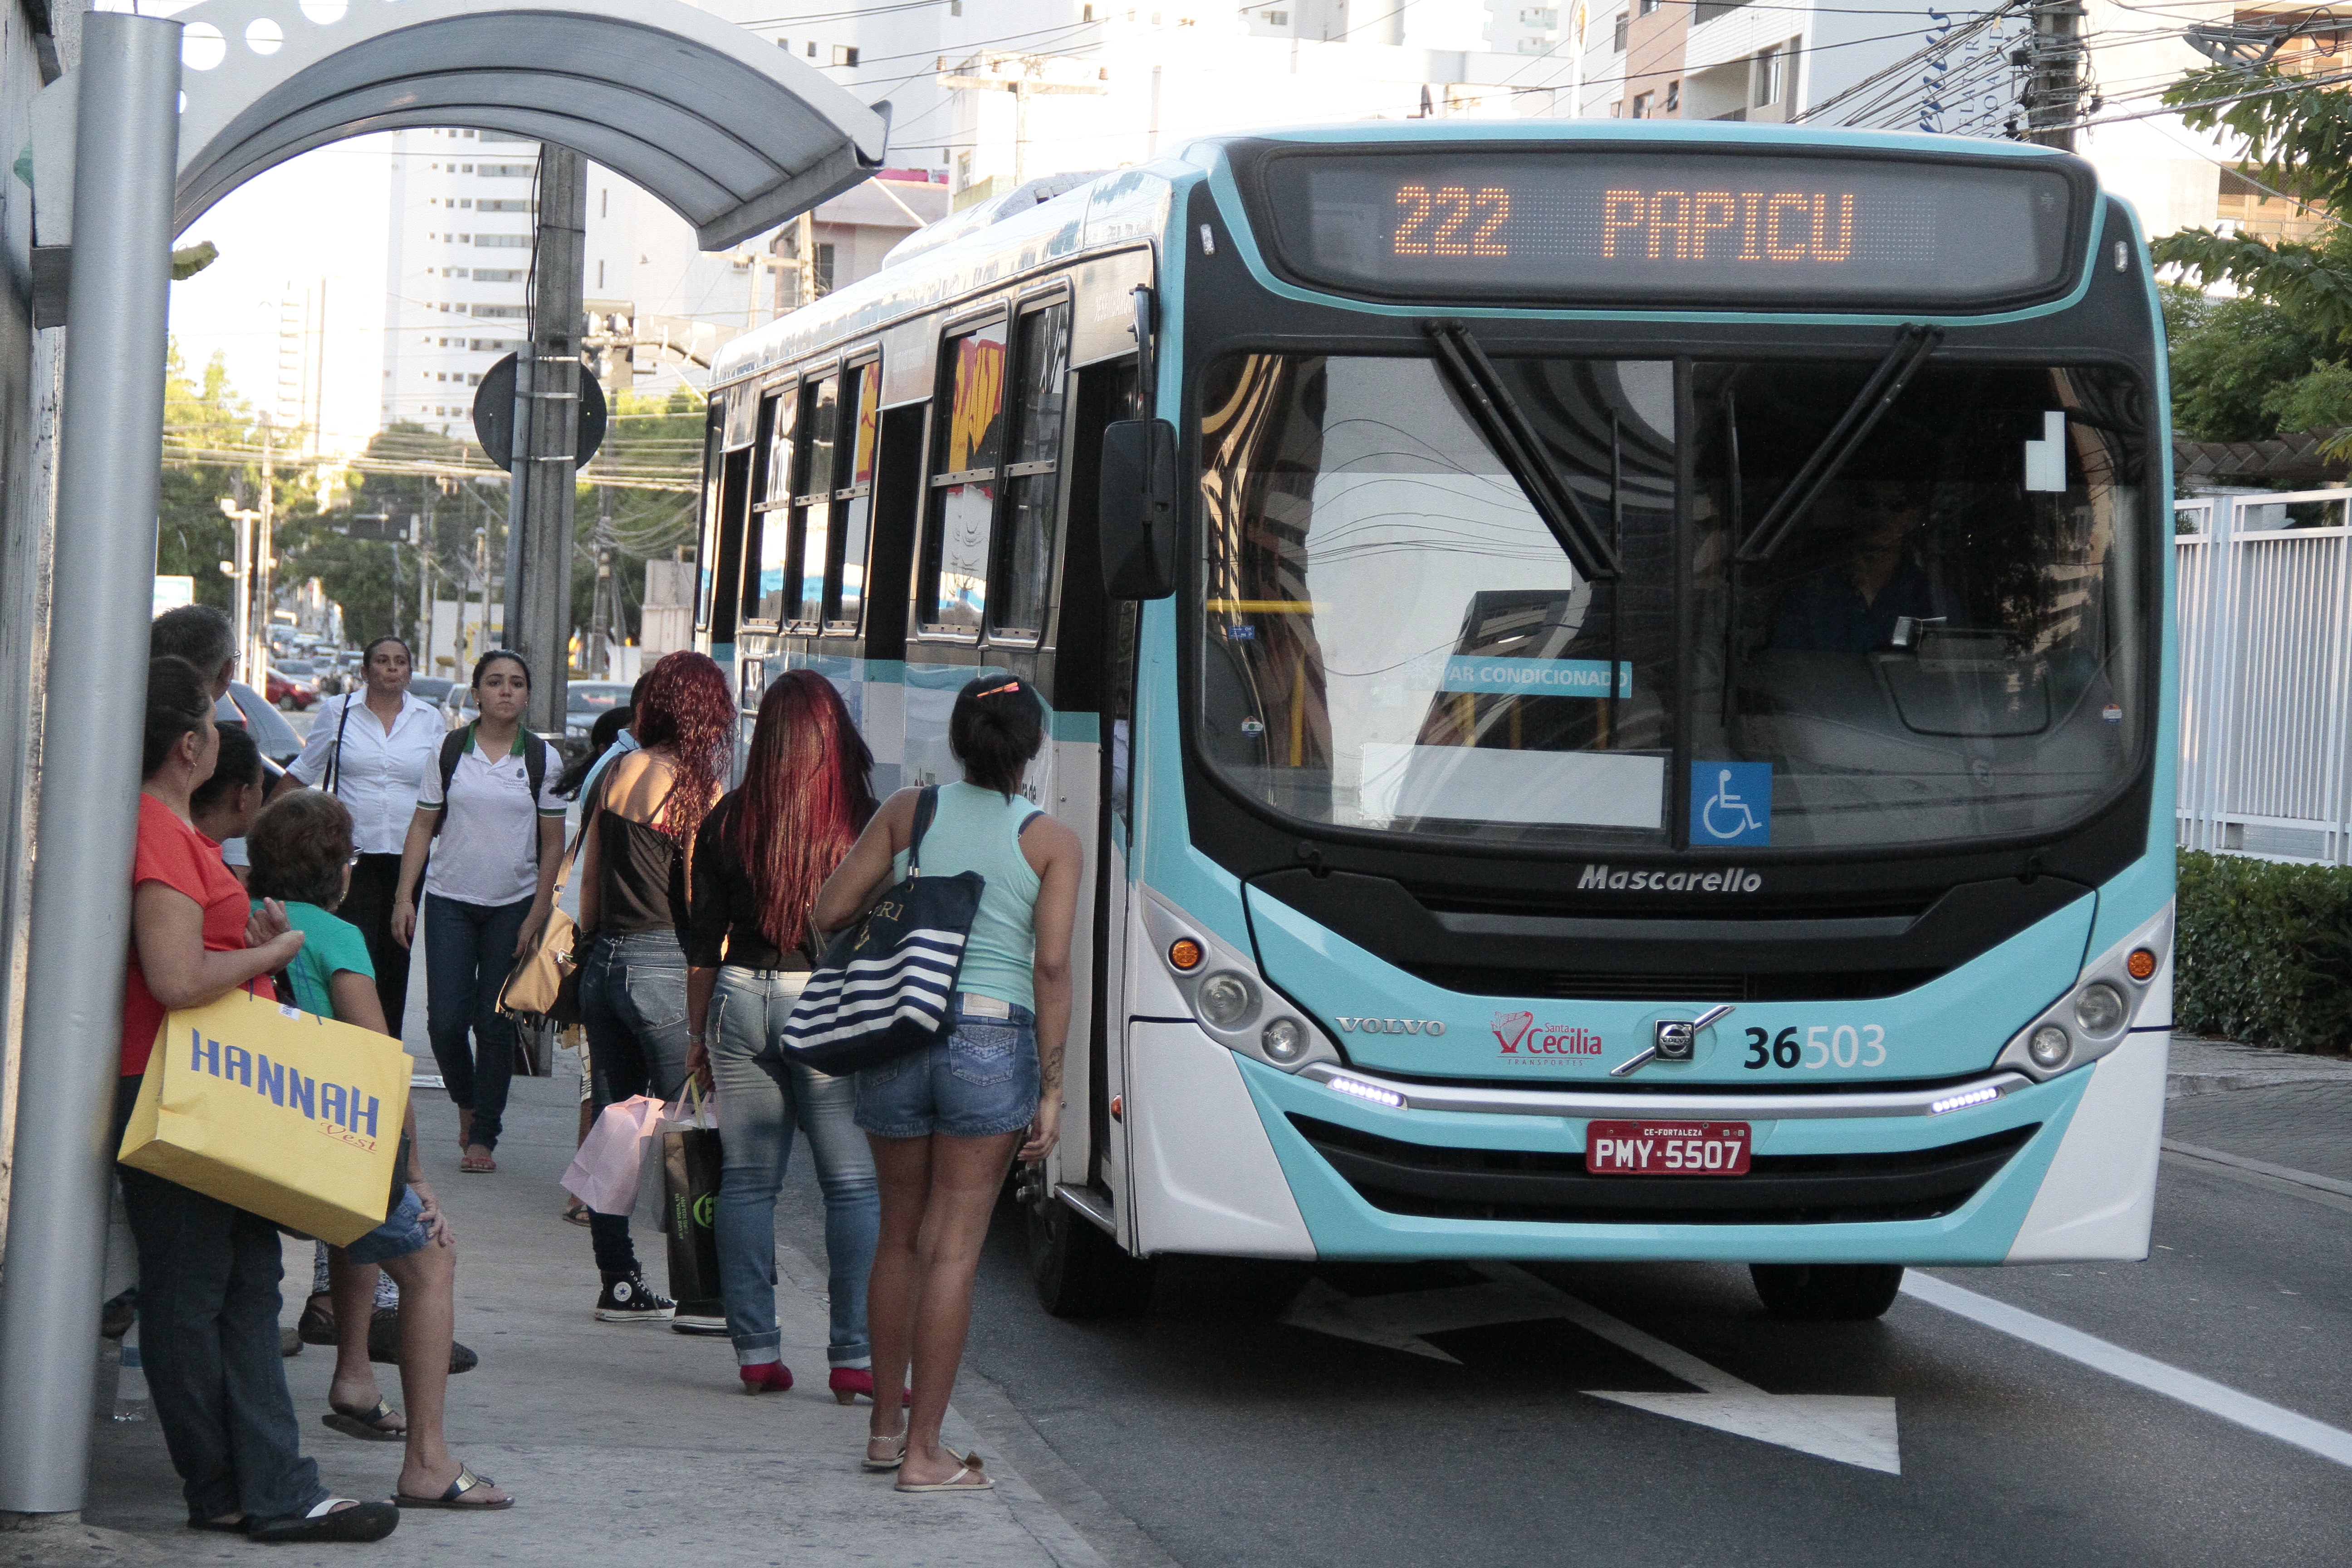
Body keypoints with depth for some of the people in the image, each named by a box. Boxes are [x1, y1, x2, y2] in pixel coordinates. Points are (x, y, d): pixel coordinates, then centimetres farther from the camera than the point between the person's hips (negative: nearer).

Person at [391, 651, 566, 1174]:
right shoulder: (450, 752, 3)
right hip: (450, 901, 0)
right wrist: (404, 896, -2)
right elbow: (422, 826, 6)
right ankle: (466, 1101, 22)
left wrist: (537, 916, -3)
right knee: (446, 1020, -6)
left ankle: (483, 1137, 10)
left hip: (514, 905, 0)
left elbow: (553, 844, 3)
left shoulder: (542, 758, 2)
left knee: (496, 1023, 0)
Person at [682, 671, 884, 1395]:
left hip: (740, 998, 3)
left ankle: (755, 1350, 9)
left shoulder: (728, 820, 4)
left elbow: (701, 937, 8)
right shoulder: (862, 821, -6)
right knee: (854, 1184, 1)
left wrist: (699, 1032, 17)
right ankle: (854, 1355, -4)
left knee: (747, 1179, 9)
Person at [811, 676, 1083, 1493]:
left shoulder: (908, 812, 5)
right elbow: (1051, 968, -8)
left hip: (897, 1035, 3)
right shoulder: (1053, 841, -1)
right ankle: (924, 1451, 1)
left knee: (900, 1235, 17)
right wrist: (1051, 1088, -6)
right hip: (992, 1042, -3)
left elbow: (828, 914, 3)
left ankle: (886, 1426, 25)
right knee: (952, 1248, 0)